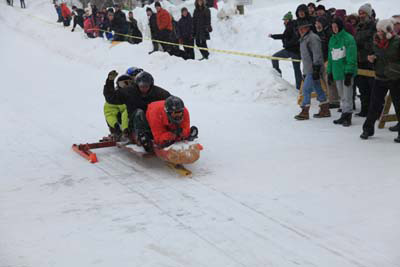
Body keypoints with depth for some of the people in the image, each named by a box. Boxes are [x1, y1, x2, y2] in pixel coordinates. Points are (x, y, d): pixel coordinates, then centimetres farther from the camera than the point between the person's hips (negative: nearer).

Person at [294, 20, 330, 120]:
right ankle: (325, 110, 18)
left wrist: (316, 69, -22)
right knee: (317, 89, 12)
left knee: (306, 89, -10)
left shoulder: (313, 38, -13)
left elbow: (317, 54, -19)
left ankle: (304, 112, -6)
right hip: (308, 70, 10)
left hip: (313, 70, -10)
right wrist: (304, 71, 25)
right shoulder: (304, 39, 19)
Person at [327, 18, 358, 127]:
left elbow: (351, 57, -13)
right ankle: (344, 115, 20)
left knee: (347, 96, -4)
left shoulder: (348, 38, -9)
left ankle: (348, 117, 2)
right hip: (337, 72, 7)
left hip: (347, 72, -7)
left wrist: (349, 73, -17)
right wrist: (329, 72, 15)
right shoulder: (332, 39, 13)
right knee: (342, 96, 12)